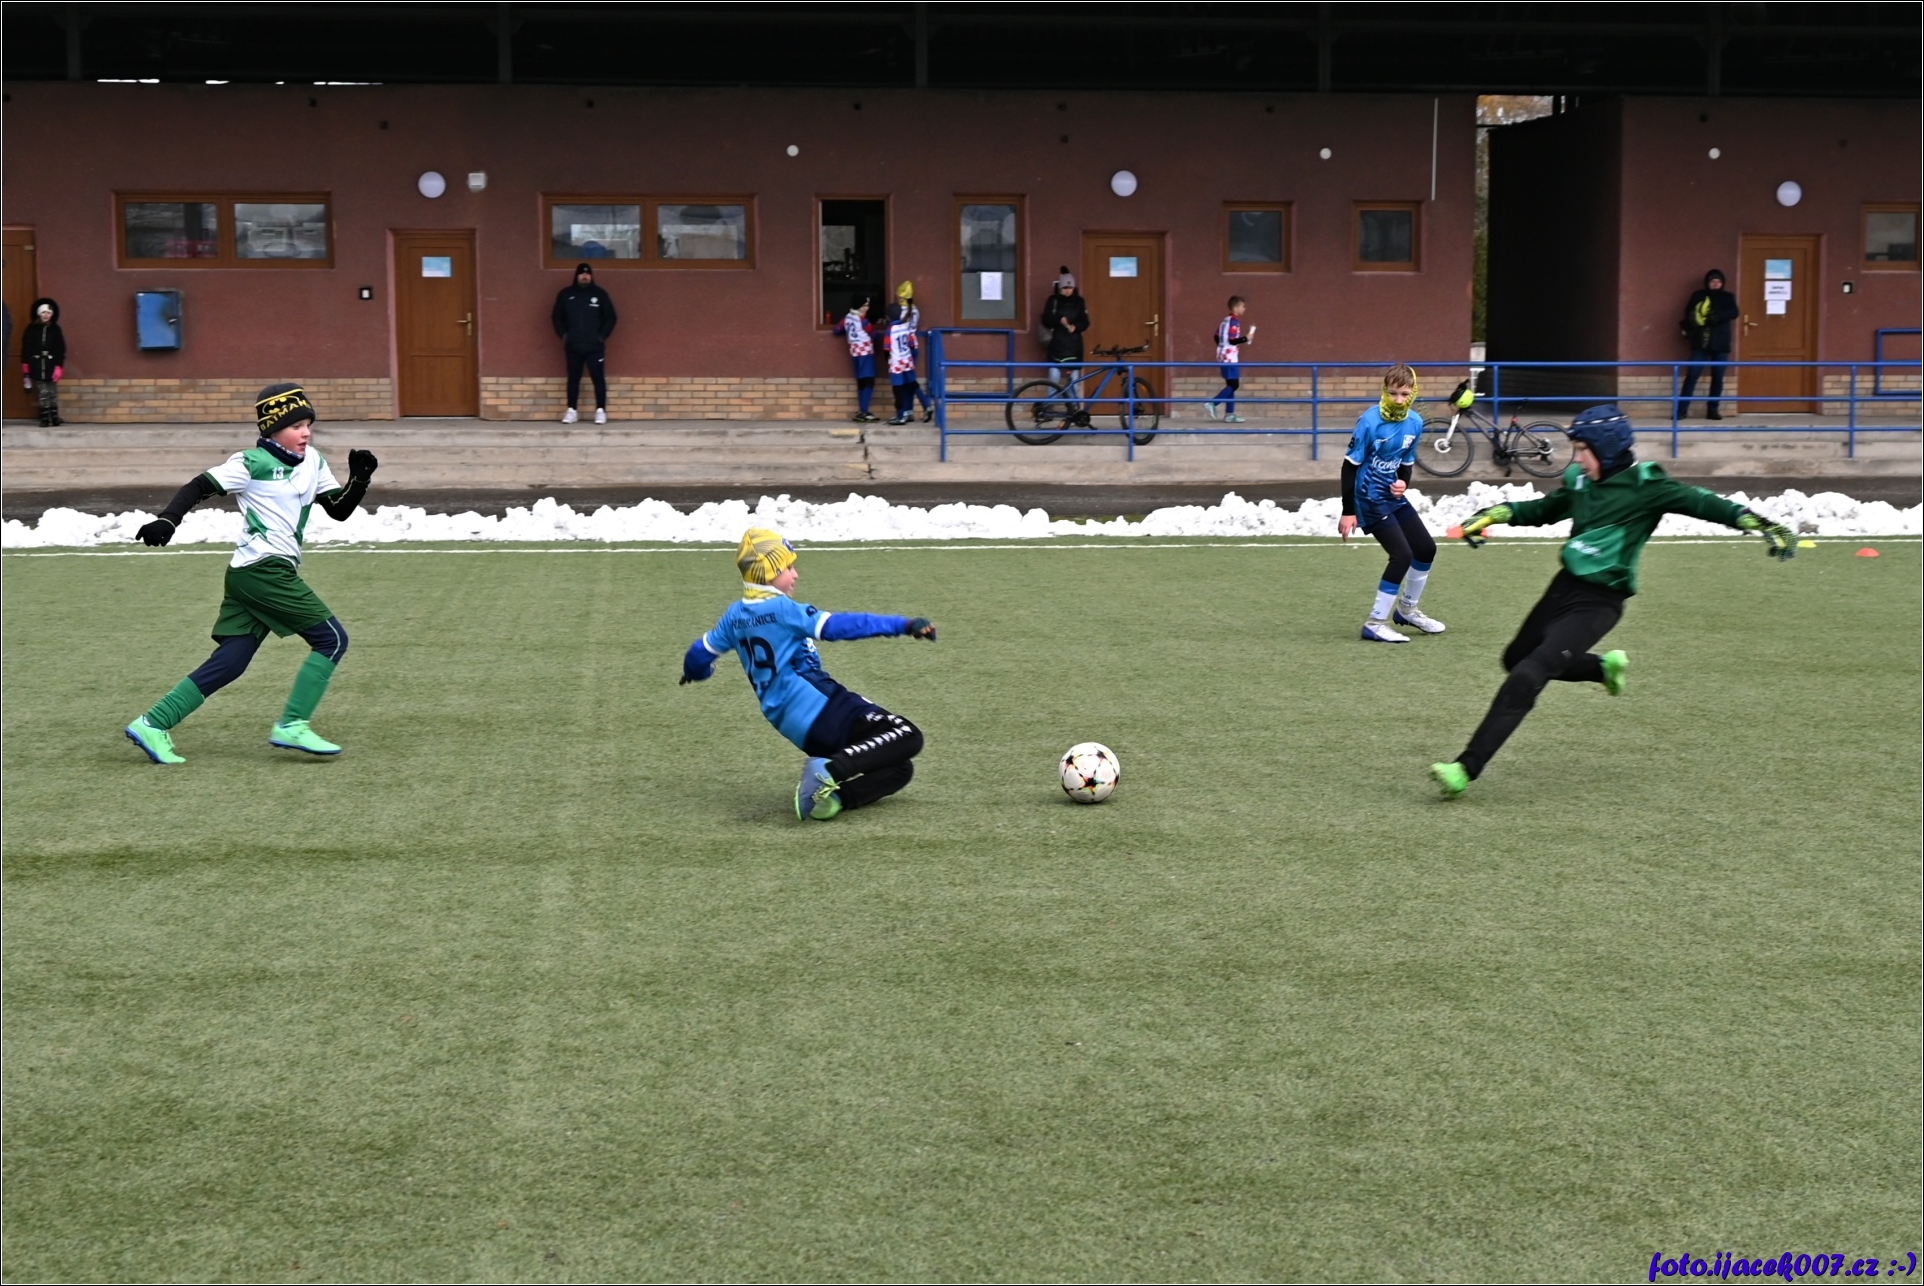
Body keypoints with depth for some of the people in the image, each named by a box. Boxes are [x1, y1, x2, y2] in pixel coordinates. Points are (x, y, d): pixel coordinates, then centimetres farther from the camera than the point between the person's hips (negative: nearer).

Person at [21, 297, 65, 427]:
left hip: (51, 364, 0)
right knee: (43, 393, 2)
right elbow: (26, 347, 3)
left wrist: (59, 366, -9)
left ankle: (54, 417, 12)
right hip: (37, 364, 0)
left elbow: (60, 349, -1)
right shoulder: (32, 329, 2)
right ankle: (45, 418, 6)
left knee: (53, 392, 5)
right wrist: (25, 364, -3)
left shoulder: (56, 329, 1)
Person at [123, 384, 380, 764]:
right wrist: (167, 520, -19)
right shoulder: (252, 463, -5)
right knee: (332, 639, -7)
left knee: (229, 662, 3)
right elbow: (199, 487, -7)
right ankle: (292, 726, -8)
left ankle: (152, 725, 4)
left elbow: (339, 511, 17)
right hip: (264, 570, -8)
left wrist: (359, 479, 1)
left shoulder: (313, 463, 16)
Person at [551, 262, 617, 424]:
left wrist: (603, 336, -4)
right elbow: (557, 317, 13)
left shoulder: (600, 294, 2)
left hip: (595, 346, -2)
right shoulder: (565, 294, 6)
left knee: (598, 378, -4)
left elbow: (610, 317, 5)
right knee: (573, 378, 6)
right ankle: (571, 411, 11)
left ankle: (601, 410, 0)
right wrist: (563, 335, 2)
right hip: (573, 346, 2)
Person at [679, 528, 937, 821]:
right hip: (820, 707, -8)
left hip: (794, 728, 8)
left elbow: (700, 653, 27)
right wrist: (903, 625, -19)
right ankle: (832, 771, -28)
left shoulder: (735, 615, 15)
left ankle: (829, 792, -11)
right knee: (906, 737, -16)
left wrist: (697, 671, 51)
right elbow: (841, 625, -17)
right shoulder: (782, 609, -7)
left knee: (898, 768, 10)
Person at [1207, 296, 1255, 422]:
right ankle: (1212, 404, -14)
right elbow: (1232, 340, -21)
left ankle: (1229, 413, 8)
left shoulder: (1225, 320, 13)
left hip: (1224, 356, 10)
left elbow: (1217, 337, 18)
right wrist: (1246, 338, -12)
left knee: (1230, 384, 10)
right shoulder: (1234, 321, -15)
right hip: (1230, 358, -10)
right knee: (1233, 385, -9)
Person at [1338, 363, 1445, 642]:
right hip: (1370, 499, -8)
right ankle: (1375, 625, -8)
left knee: (1426, 548, 14)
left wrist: (1403, 482, -10)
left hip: (1393, 497, 8)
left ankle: (1406, 609, 36)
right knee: (1402, 555, -16)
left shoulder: (1414, 423, -1)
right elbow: (1350, 465, -16)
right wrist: (1348, 511, -17)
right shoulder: (1369, 421, -20)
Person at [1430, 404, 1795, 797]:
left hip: (1599, 602, -8)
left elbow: (1699, 502, -21)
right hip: (1564, 587, 8)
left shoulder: (1643, 486, -13)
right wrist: (1494, 515, 11)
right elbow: (1544, 509, 22)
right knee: (1516, 659, 25)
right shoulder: (1581, 481, 6)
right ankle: (1604, 666, 42)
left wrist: (1757, 522, -33)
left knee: (1527, 676, -20)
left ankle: (1466, 769, -22)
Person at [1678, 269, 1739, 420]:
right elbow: (1688, 315, 5)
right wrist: (1687, 331, -10)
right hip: (1701, 344, -1)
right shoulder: (1698, 296, 8)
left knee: (1718, 378, 4)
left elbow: (1734, 313, -7)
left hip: (1720, 345, 2)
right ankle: (1682, 409, -7)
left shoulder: (1727, 297, 9)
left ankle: (1712, 410, 13)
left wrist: (1716, 317, -22)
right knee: (1691, 376, -8)